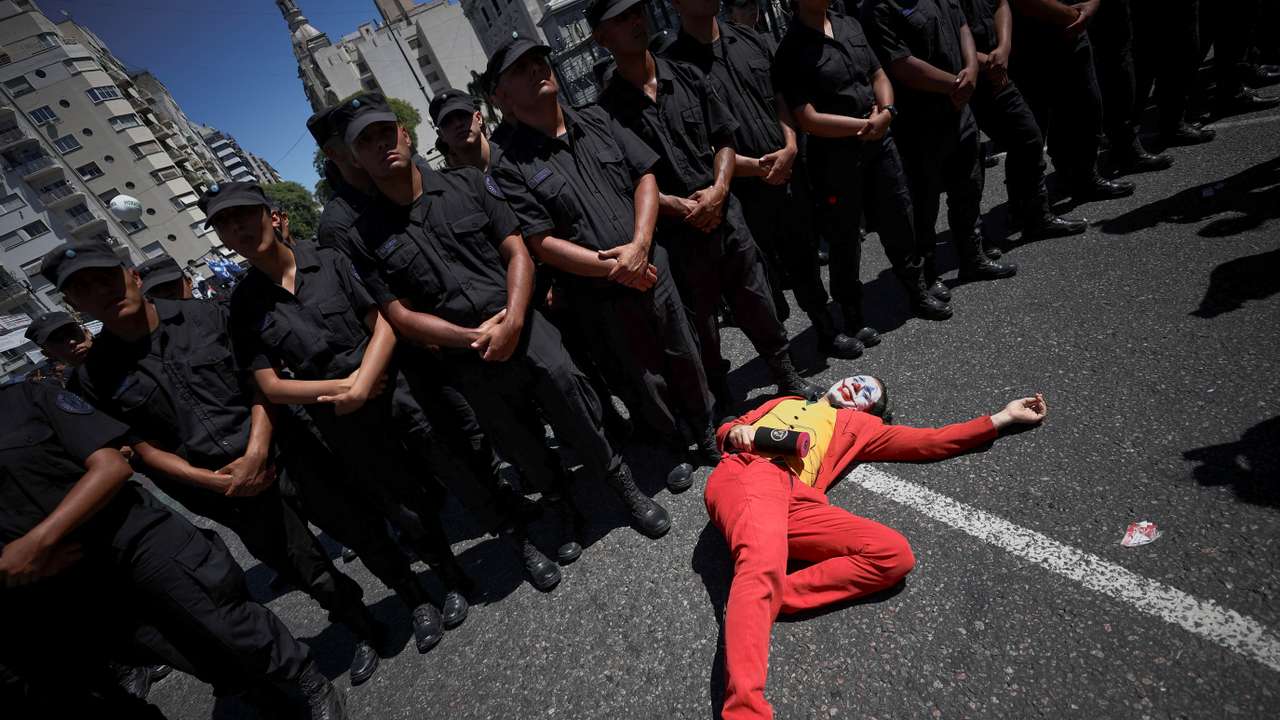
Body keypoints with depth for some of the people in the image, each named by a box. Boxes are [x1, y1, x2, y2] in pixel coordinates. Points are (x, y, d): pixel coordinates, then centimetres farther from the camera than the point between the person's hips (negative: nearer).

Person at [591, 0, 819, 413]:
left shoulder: (688, 77, 8)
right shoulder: (609, 109, -4)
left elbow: (724, 140, 10)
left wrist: (718, 189, -8)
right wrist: (682, 207, -14)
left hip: (725, 216, 3)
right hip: (675, 235, -3)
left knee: (758, 308, 12)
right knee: (701, 330, 10)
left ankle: (790, 380, 35)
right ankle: (723, 405, 31)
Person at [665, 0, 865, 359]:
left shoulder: (750, 39, 10)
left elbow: (780, 98, 13)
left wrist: (790, 148, -5)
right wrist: (755, 167, -16)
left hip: (789, 174, 6)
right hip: (744, 193, -5)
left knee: (806, 263, 18)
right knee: (767, 282, 4)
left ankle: (827, 332, 39)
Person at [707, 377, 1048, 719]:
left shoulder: (857, 425, 34)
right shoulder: (784, 402, 36)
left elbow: (931, 441, 30)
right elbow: (726, 428, 32)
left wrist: (1003, 416, 34)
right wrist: (735, 432, 7)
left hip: (794, 498, 2)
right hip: (745, 472, -2)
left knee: (895, 553, -22)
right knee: (763, 564, -34)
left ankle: (763, 599, -28)